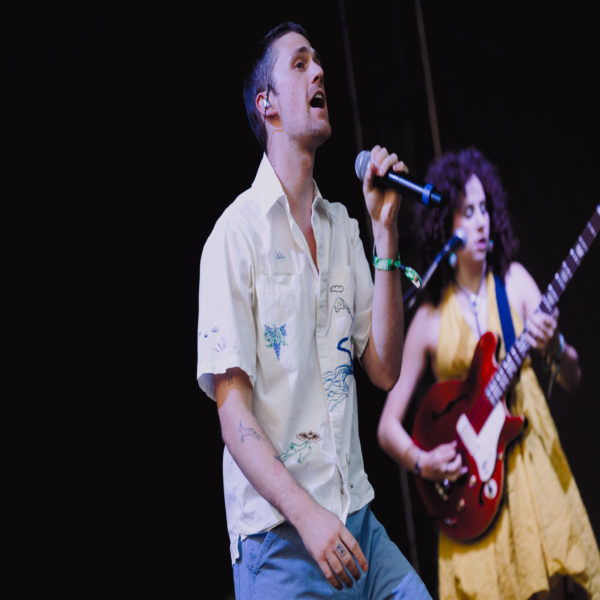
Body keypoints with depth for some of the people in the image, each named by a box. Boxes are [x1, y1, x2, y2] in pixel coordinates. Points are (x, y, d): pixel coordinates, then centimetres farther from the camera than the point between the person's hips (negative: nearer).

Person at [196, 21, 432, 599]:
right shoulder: (237, 232, -8)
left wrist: (384, 231, -1)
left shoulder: (343, 226, 11)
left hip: (357, 521, 5)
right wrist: (308, 516, -22)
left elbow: (384, 369, 4)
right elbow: (232, 409, -12)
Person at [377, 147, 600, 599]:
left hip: (532, 462, 2)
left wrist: (555, 348, -20)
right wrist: (421, 462, -16)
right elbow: (388, 425, 2)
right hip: (470, 483, -1)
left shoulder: (514, 280, 3)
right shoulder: (429, 316, -2)